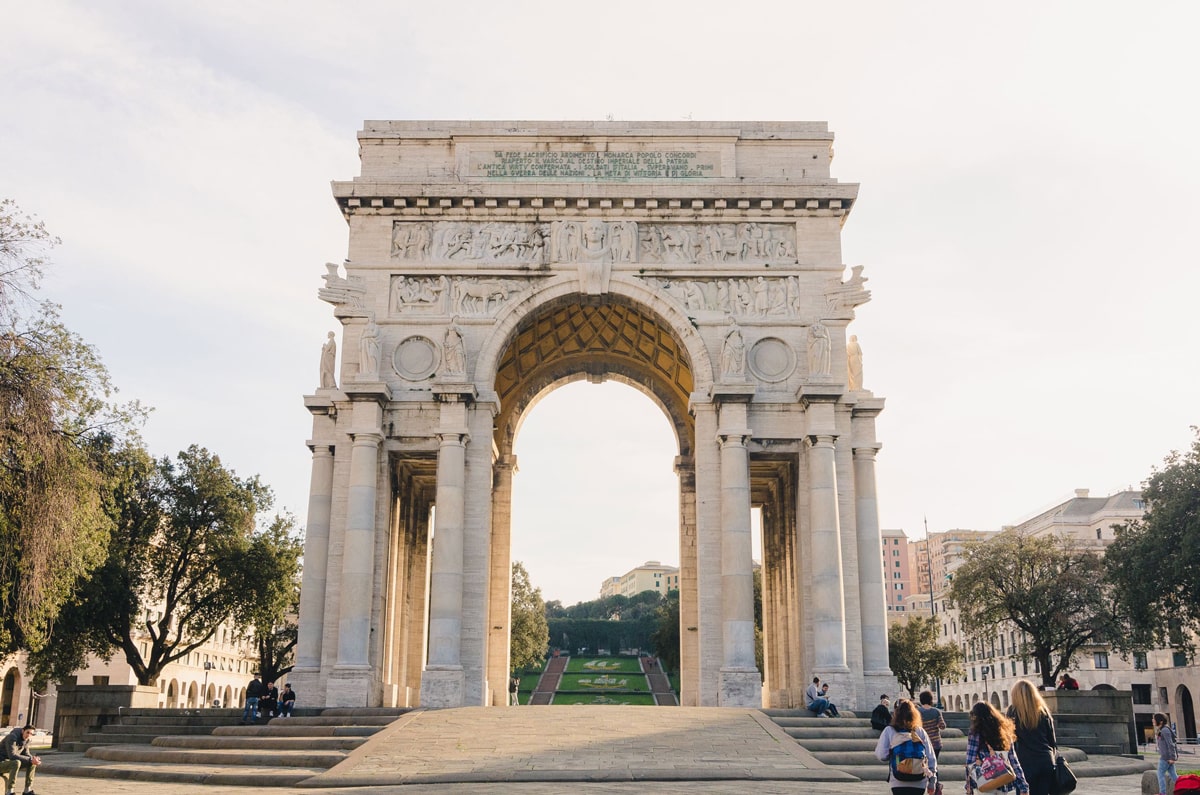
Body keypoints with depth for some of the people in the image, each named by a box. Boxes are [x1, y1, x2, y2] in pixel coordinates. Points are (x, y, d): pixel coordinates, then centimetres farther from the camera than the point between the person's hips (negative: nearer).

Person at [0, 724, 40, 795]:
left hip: (11, 763, 8)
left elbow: (25, 754, 7)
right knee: (16, 763, -36)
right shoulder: (12, 737, -25)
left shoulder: (26, 740, 1)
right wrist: (30, 759, -32)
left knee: (32, 763, -5)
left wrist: (34, 758, -16)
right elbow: (12, 756, -32)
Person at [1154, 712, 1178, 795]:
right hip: (1169, 757, 9)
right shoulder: (1162, 730, 14)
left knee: (1160, 774, -2)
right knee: (1172, 774, 9)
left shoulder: (1165, 730, -15)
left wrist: (1172, 757, -19)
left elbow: (1170, 744, -19)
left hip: (1166, 757, -9)